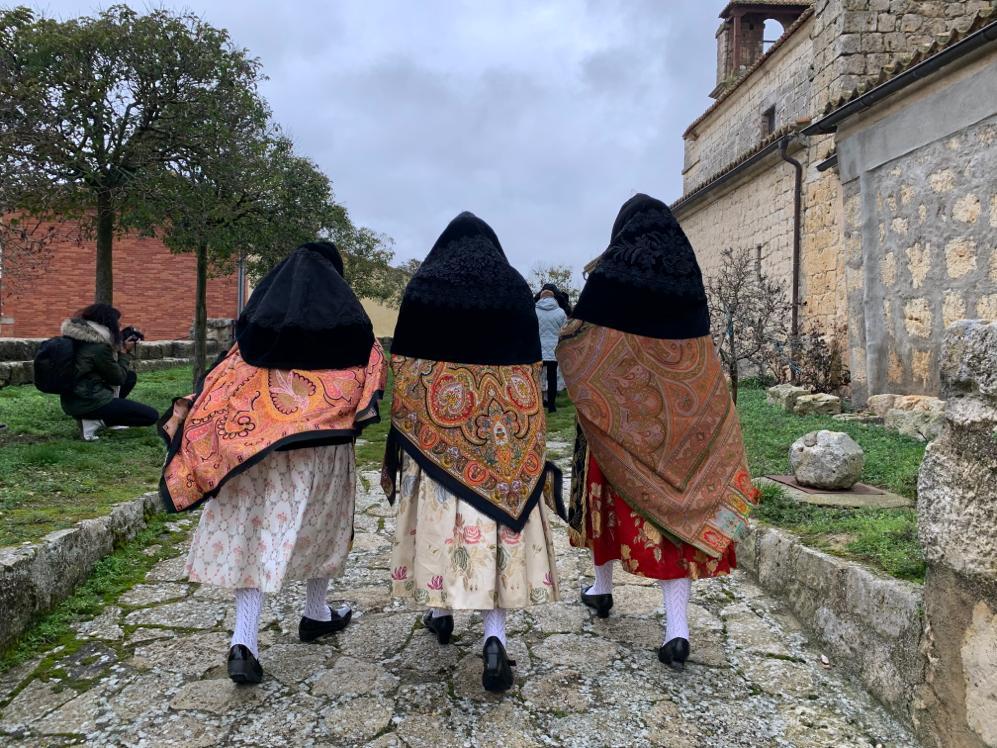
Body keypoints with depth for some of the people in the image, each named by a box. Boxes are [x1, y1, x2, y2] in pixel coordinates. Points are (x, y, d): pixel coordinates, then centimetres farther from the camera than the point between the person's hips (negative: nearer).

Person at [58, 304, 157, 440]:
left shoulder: (78, 336, 7)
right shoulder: (99, 346, -19)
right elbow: (118, 378, -8)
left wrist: (120, 347, 8)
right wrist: (125, 352, 2)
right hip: (88, 402, -9)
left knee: (130, 376, 24)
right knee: (151, 416, -8)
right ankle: (95, 421, -9)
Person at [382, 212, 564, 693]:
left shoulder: (422, 288, 3)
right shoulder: (516, 288, 5)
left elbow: (405, 370, -1)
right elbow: (531, 369, 3)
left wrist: (398, 440, 3)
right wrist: (530, 438, 8)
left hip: (436, 426, 0)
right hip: (506, 428, 1)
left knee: (442, 511, 13)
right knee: (498, 513, 3)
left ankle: (440, 612, 31)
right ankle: (494, 637, -7)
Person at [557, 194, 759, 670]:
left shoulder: (611, 275, -7)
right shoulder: (687, 277, 5)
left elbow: (574, 346, -6)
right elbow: (699, 356, 11)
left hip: (620, 413, -2)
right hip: (680, 417, 3)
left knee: (617, 497, 15)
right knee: (675, 504, 3)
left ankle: (602, 590, 35)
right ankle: (677, 631, -2)